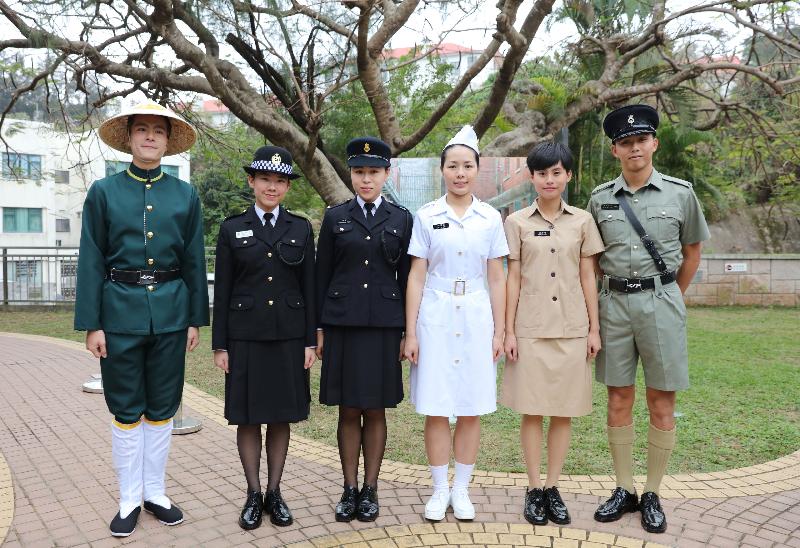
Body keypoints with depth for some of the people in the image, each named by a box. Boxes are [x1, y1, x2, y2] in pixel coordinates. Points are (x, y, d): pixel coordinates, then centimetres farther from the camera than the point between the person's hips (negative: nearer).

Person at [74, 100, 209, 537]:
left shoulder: (186, 195, 6)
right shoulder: (103, 192, 1)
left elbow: (194, 262, 6)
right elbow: (91, 262, -1)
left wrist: (196, 319, 4)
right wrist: (91, 324, -6)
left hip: (171, 314, 2)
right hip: (121, 311, -1)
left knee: (162, 408, 10)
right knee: (126, 410, 7)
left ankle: (155, 493, 25)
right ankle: (130, 499, 21)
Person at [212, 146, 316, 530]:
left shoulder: (301, 228, 4)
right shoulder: (232, 228, 1)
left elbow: (308, 287, 4)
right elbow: (222, 291, 1)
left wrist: (310, 341, 0)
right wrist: (219, 345, -2)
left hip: (288, 336, 1)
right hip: (245, 336, -1)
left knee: (281, 416, 8)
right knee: (247, 417, 6)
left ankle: (274, 492, 21)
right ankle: (253, 494, 19)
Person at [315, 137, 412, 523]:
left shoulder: (402, 219, 6)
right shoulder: (335, 217, 6)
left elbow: (406, 278, 5)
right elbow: (322, 276, 6)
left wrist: (407, 332, 2)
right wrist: (319, 329, 2)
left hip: (383, 326, 0)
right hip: (342, 324, 0)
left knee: (375, 411, 6)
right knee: (348, 411, 6)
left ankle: (370, 490, 18)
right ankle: (349, 489, 19)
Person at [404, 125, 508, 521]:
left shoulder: (491, 218, 4)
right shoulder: (426, 216, 1)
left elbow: (496, 278, 6)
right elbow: (416, 276, 0)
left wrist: (499, 330, 4)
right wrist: (410, 332, -3)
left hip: (476, 316, 1)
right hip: (435, 315, -1)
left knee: (471, 409, 7)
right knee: (436, 409, 3)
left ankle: (461, 489, 21)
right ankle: (440, 490, 18)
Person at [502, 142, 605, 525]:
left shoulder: (582, 221, 6)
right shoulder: (518, 222, 2)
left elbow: (588, 278, 7)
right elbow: (513, 279, 2)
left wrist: (594, 328, 4)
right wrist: (509, 331, -1)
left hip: (572, 327, 1)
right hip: (531, 328, -1)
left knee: (564, 411, 7)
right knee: (532, 411, 4)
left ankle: (552, 487, 20)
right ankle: (534, 490, 16)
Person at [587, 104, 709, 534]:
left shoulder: (680, 193, 0)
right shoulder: (600, 199, 4)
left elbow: (692, 252, 12)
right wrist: (610, 294, 7)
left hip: (661, 301, -1)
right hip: (615, 303, 2)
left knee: (661, 404, 4)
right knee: (618, 401, 8)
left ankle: (652, 495, 17)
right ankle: (624, 490, 21)